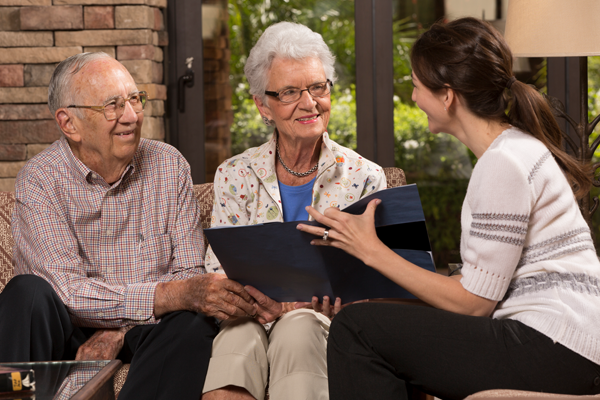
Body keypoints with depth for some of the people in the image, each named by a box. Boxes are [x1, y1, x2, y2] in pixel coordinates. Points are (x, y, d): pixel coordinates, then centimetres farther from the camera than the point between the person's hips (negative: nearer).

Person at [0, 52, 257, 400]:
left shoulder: (169, 166, 1)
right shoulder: (39, 181, -9)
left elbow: (189, 275, -3)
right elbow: (68, 291, -21)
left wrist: (118, 329, -20)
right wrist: (175, 294, -32)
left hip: (145, 331, 2)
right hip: (71, 332, -2)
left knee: (194, 321, -30)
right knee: (28, 293, -32)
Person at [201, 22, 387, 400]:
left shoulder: (364, 178, 7)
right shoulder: (236, 177, 11)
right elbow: (219, 276, 5)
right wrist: (263, 299, -19)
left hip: (327, 325, 0)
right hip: (253, 317, 1)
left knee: (299, 327, -37)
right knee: (239, 334, -36)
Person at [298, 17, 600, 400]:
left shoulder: (504, 162, -15)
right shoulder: (517, 149, 16)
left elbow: (475, 301, -14)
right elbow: (489, 284, 15)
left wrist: (373, 251, -8)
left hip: (555, 352, -10)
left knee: (356, 328, -9)